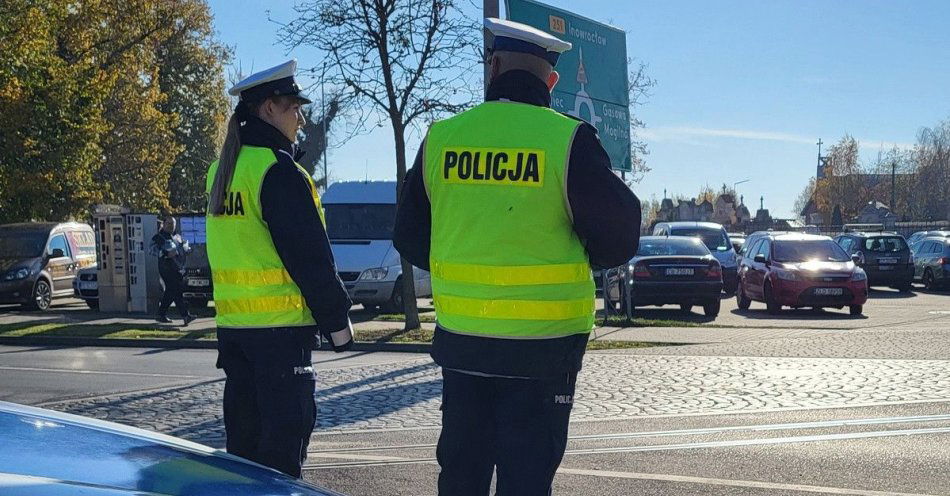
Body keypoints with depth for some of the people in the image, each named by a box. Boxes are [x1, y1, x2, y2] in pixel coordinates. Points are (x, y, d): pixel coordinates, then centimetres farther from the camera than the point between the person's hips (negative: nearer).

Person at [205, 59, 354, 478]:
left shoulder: (221, 172, 13)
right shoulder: (279, 171, -14)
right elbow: (311, 257, -16)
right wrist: (337, 320, -8)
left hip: (232, 323, 8)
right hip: (281, 324, -8)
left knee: (245, 433, 15)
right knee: (286, 430, -3)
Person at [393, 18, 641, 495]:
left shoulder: (440, 138, 0)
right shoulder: (568, 140, -11)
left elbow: (409, 237, 10)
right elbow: (618, 240, -6)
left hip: (459, 338, 4)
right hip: (543, 345, -3)